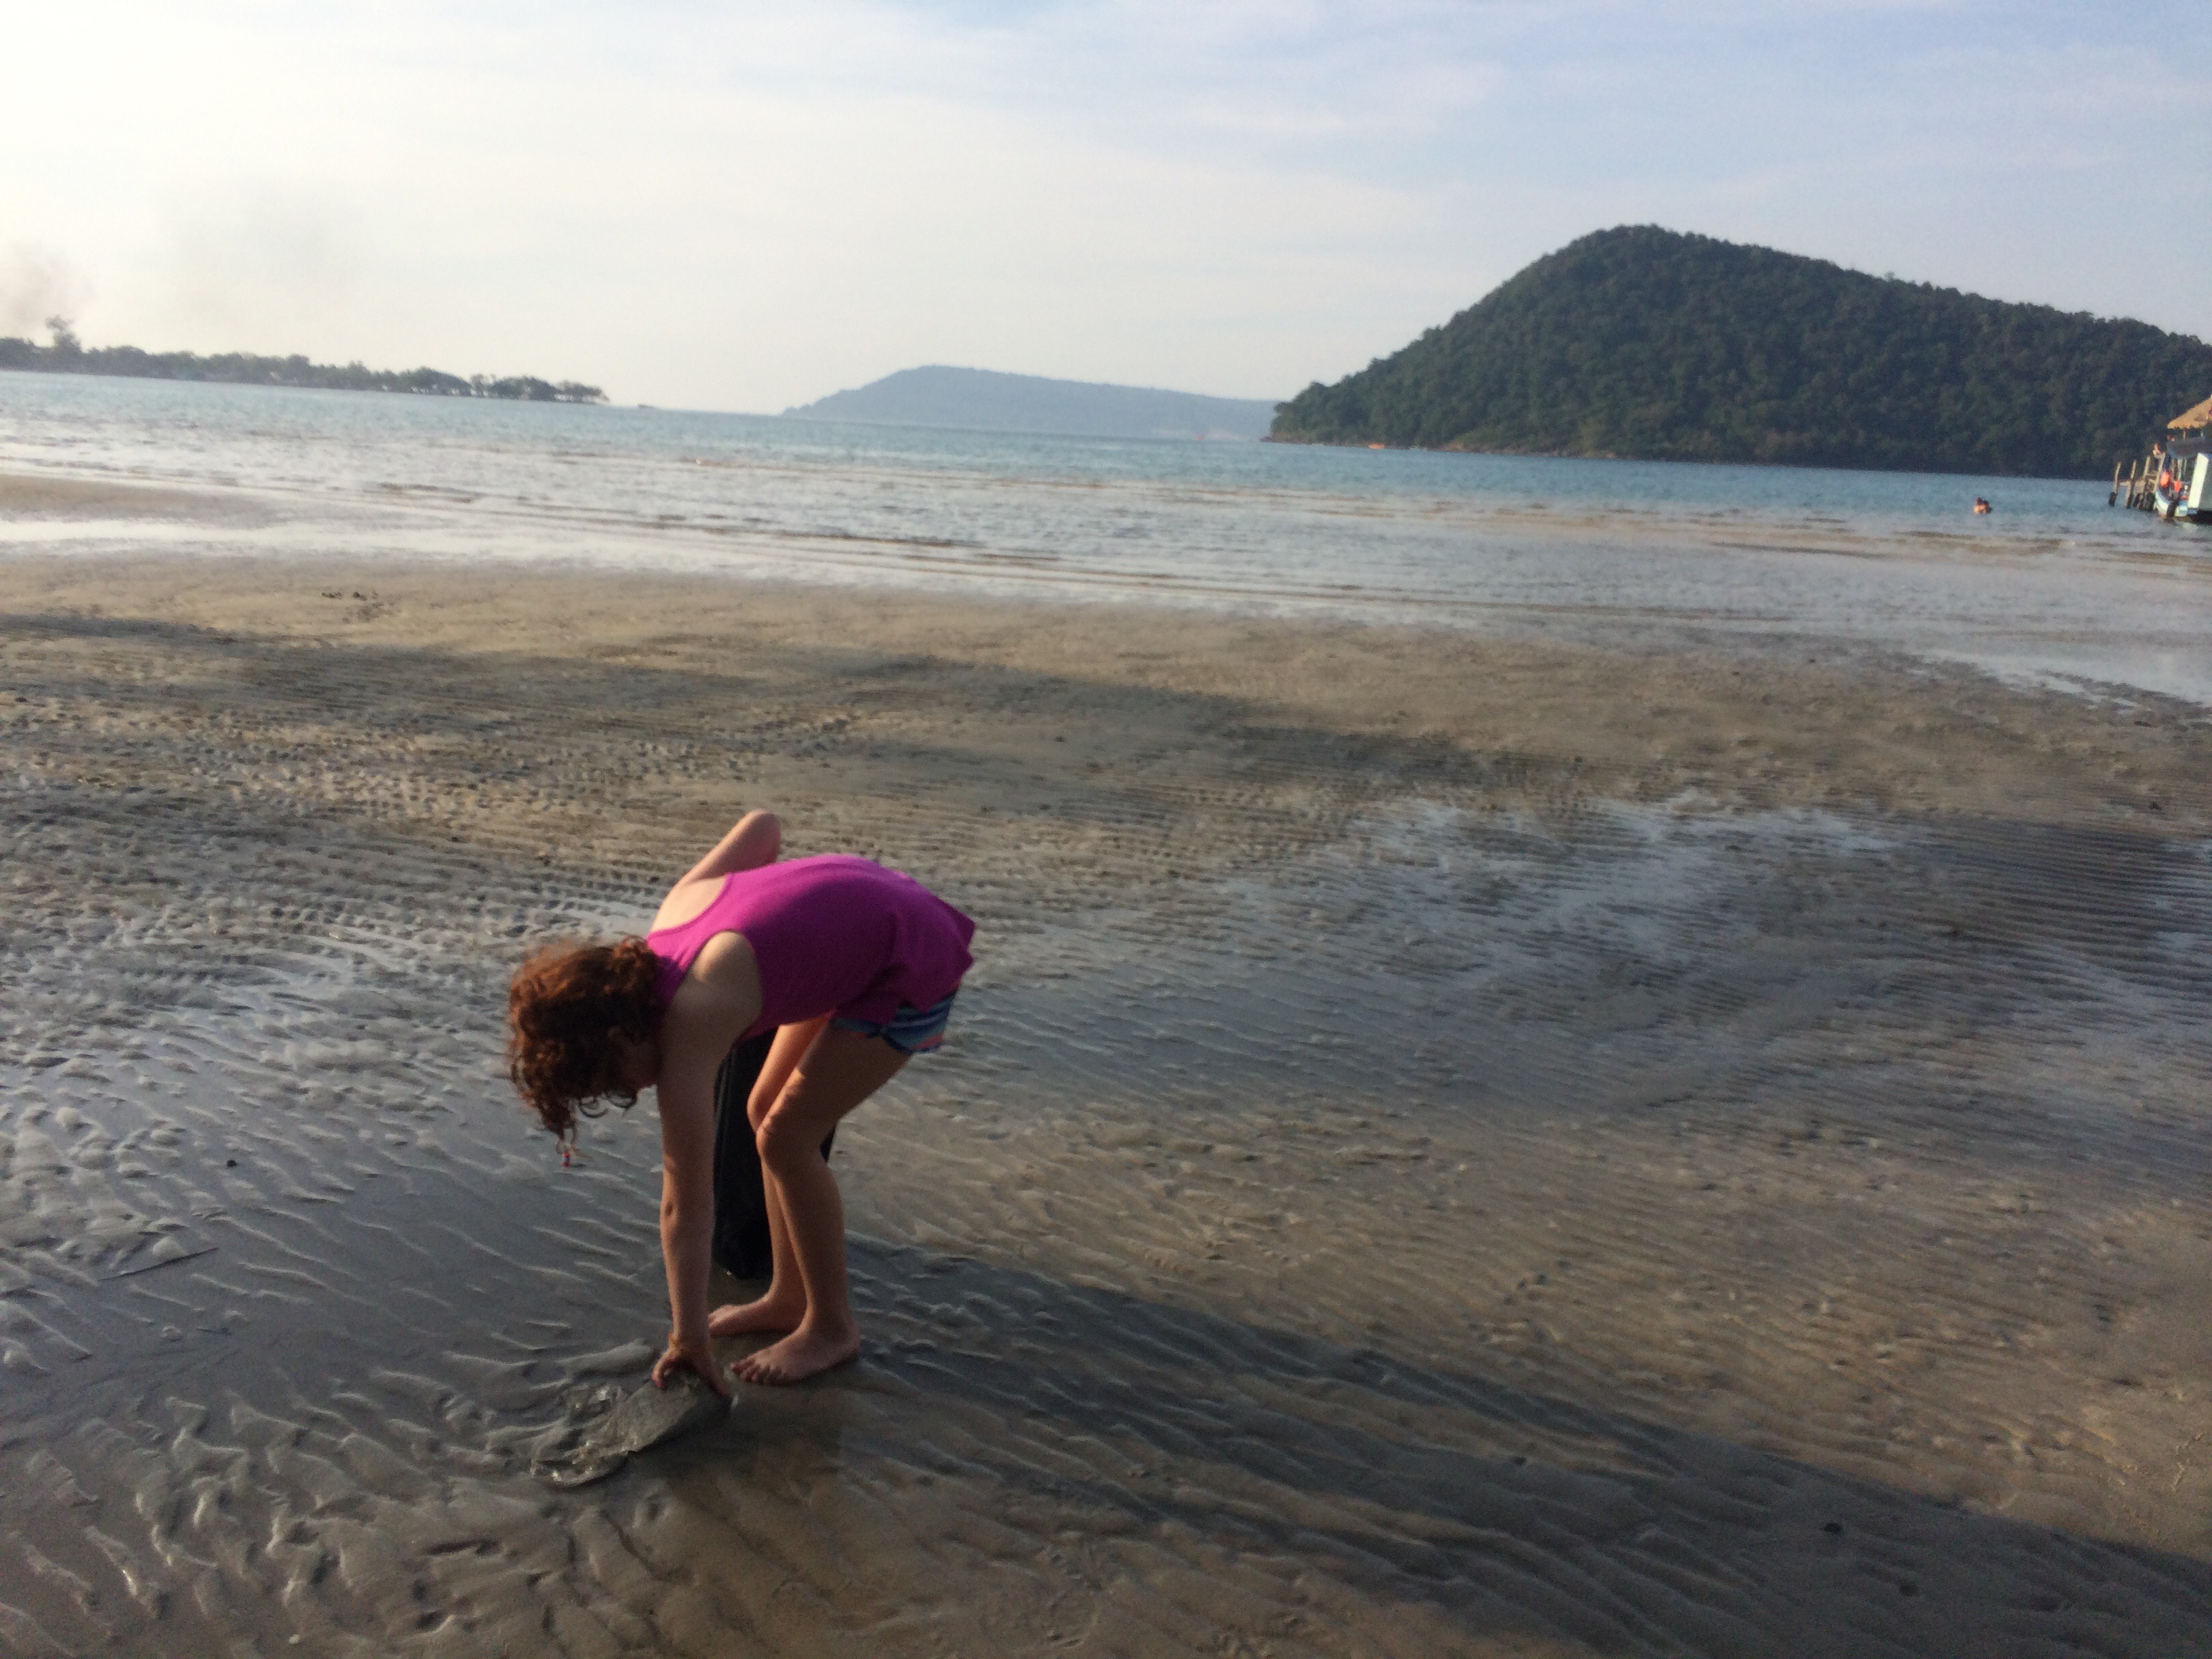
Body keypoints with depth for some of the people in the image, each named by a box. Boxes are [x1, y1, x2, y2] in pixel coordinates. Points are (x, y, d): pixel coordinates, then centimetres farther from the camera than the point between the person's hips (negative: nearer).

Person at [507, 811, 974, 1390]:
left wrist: (689, 1337, -11)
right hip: (872, 908, 10)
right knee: (766, 1111, 10)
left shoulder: (687, 1030, -24)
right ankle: (788, 1300, 23)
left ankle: (832, 1327, 12)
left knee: (785, 1138, -6)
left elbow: (686, 1206, -18)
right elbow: (762, 823, 5)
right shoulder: (673, 912, -6)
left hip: (913, 969, -10)